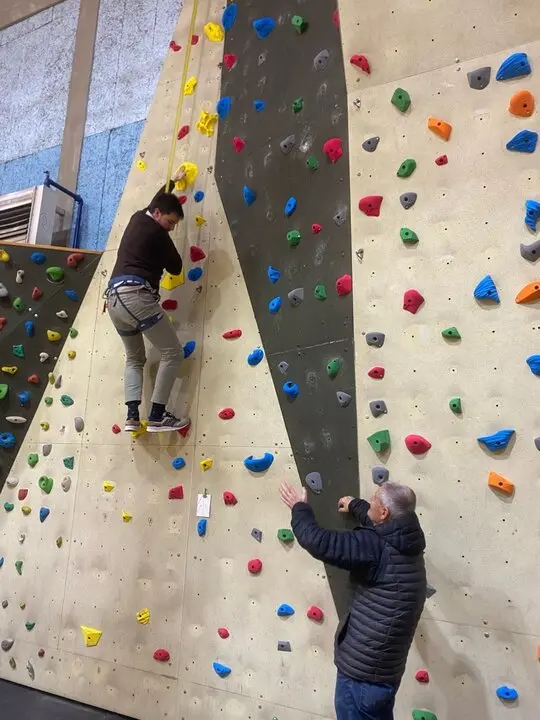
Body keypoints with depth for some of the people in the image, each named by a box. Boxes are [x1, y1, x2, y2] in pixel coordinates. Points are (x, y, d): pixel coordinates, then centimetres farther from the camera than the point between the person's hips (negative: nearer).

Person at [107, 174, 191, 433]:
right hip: (136, 295, -9)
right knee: (173, 353, -5)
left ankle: (132, 415, 3)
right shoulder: (157, 232, -1)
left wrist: (172, 182, 58)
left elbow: (157, 199, 45)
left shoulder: (137, 218, 23)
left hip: (114, 297, 9)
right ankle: (157, 416, -10)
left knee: (135, 358, 19)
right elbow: (176, 267, 8)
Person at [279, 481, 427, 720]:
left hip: (361, 674, -8)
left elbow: (317, 541, -28)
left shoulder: (375, 547, -27)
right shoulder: (405, 543, 0)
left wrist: (299, 507, -10)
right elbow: (379, 526, 23)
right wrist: (355, 505, 35)